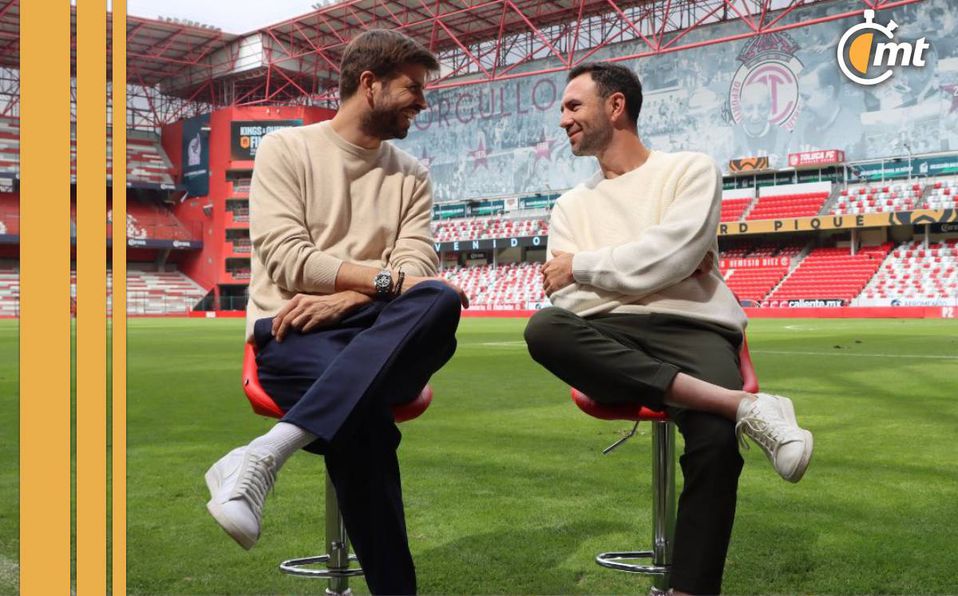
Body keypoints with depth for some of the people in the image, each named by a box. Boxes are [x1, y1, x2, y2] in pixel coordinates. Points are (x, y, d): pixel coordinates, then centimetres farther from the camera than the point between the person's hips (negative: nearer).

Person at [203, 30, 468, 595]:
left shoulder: (412, 175, 18)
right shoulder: (285, 149, 7)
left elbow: (418, 270, 4)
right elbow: (286, 258, -6)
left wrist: (340, 299, -15)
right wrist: (387, 279, -15)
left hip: (383, 335, 4)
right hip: (293, 331, -3)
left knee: (438, 301, -35)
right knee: (361, 407, -39)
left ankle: (264, 456, -42)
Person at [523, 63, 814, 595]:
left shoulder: (691, 169, 10)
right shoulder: (571, 205, 21)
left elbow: (670, 256, -9)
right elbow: (568, 299, 6)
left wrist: (582, 266, 0)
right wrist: (659, 268, -7)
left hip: (692, 331, -3)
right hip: (610, 342, 3)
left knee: (715, 442, -35)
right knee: (544, 329, -34)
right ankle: (742, 405, -34)